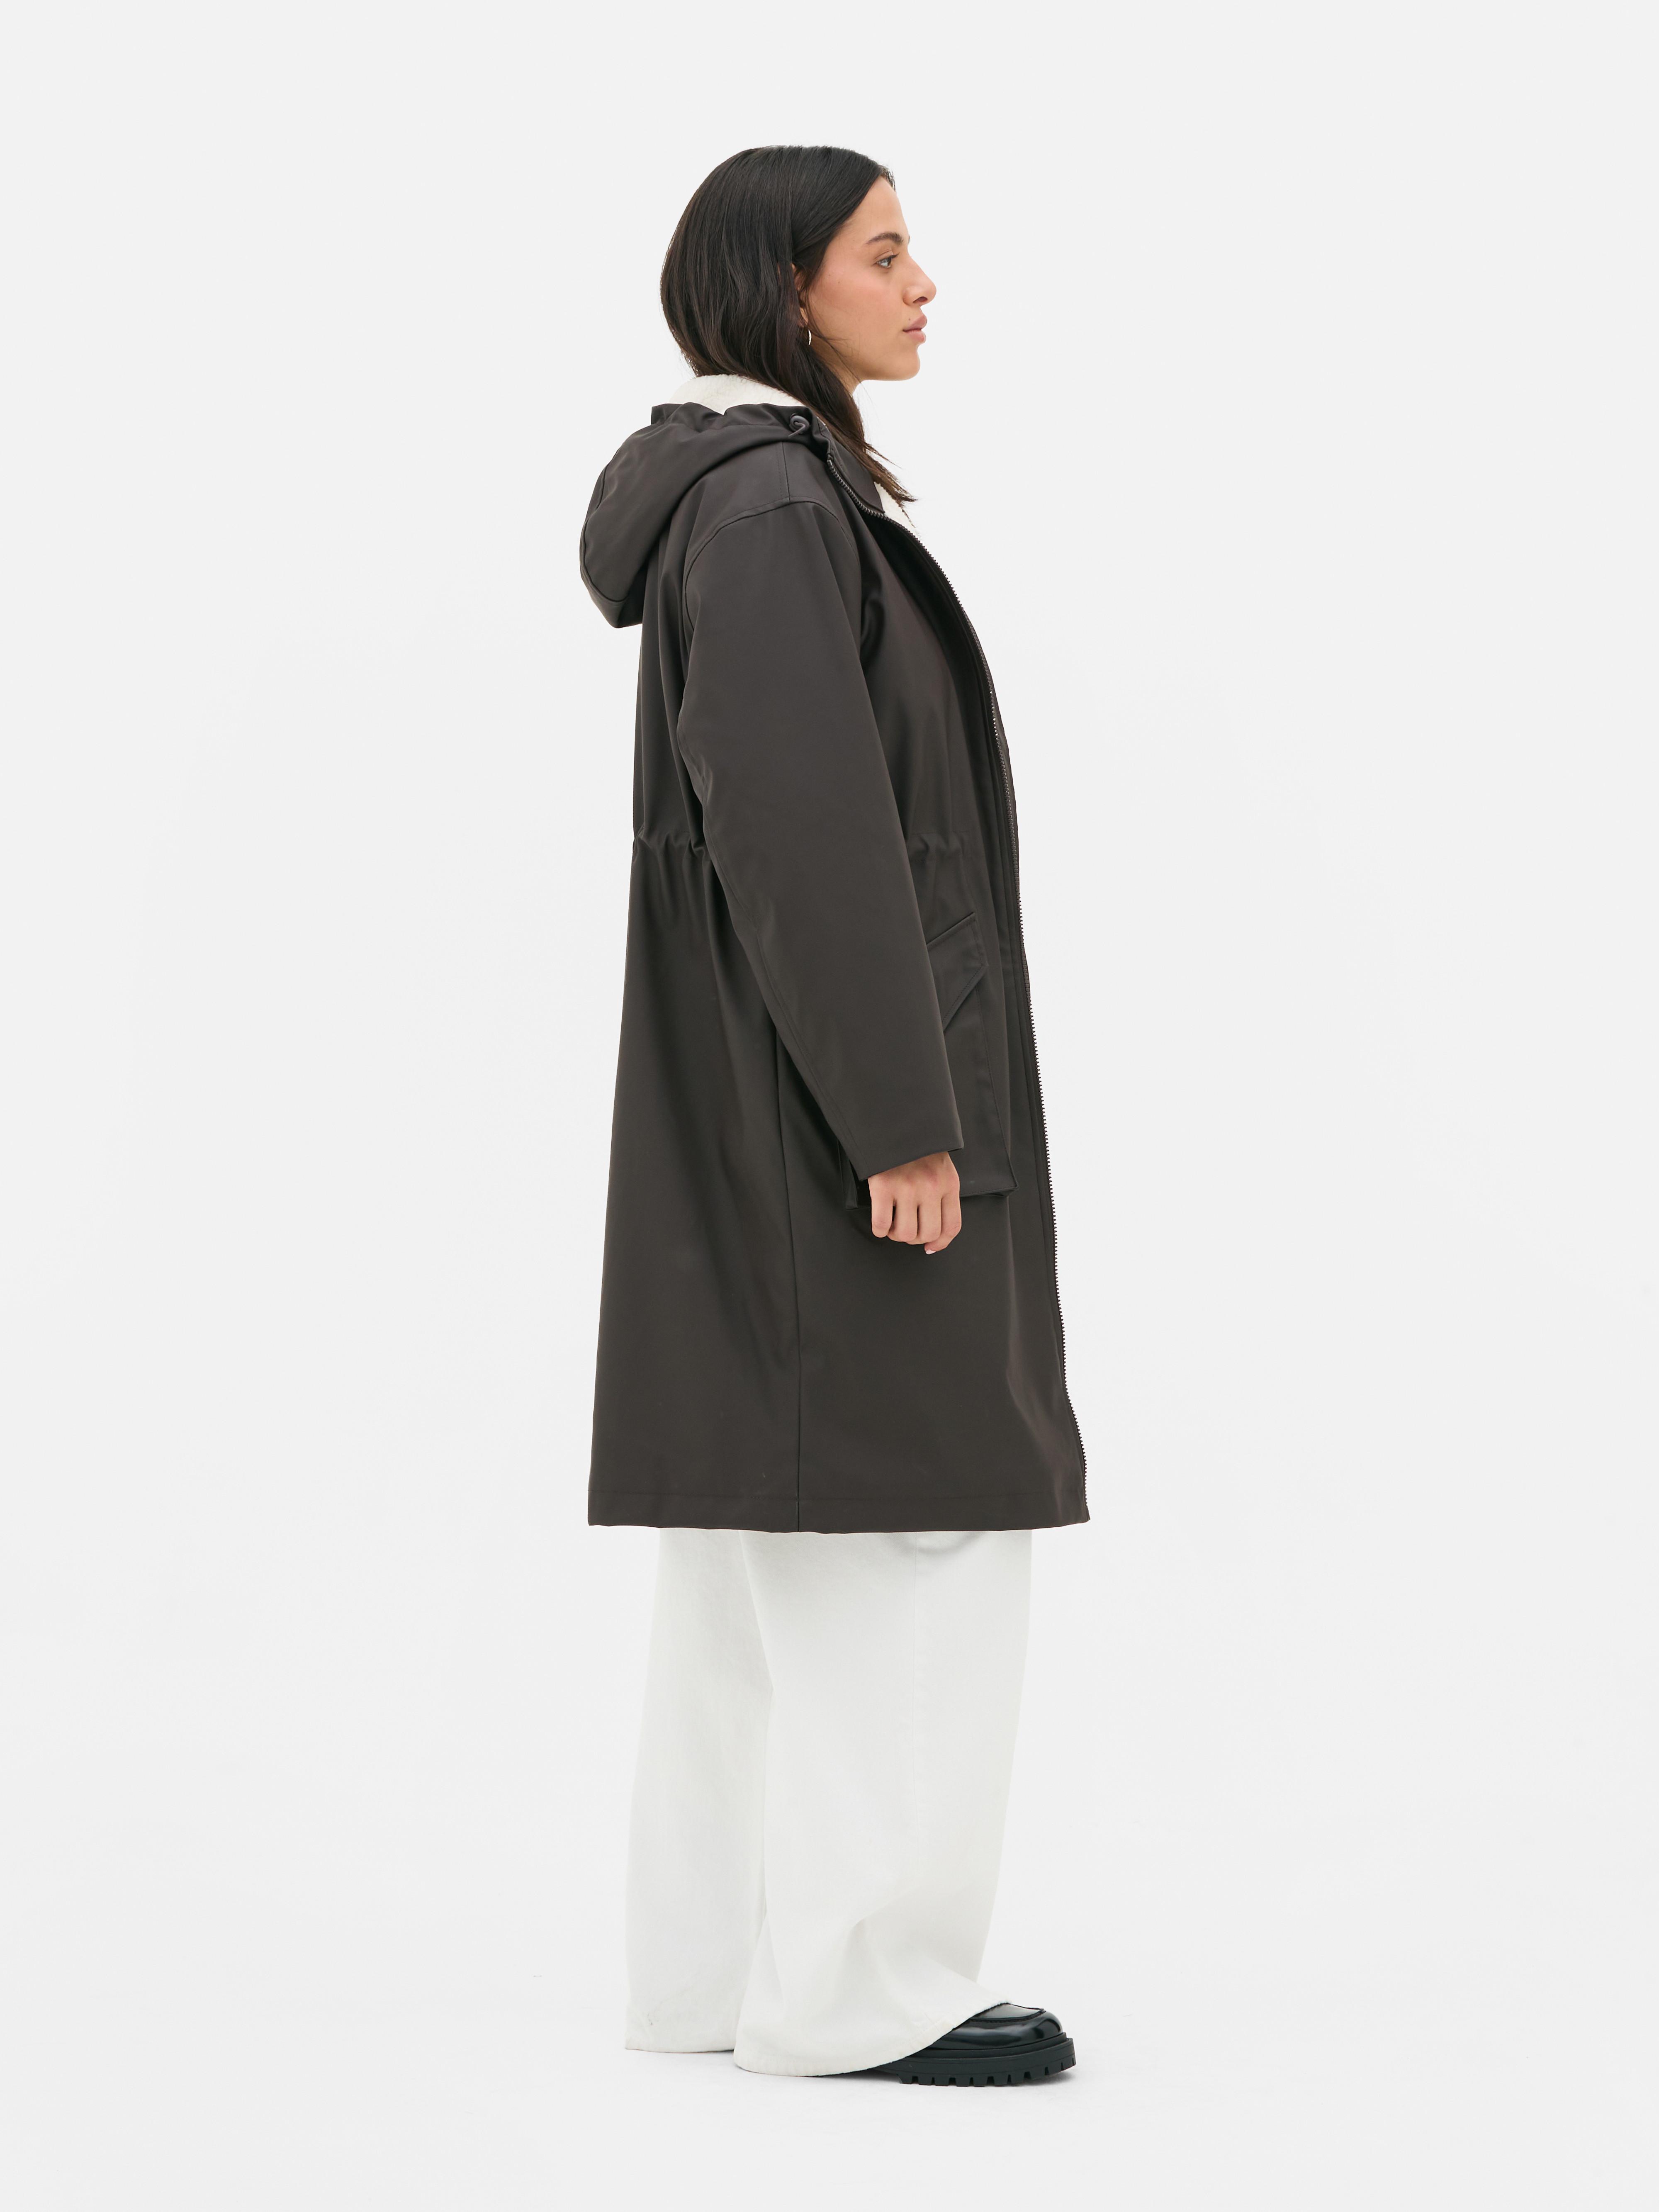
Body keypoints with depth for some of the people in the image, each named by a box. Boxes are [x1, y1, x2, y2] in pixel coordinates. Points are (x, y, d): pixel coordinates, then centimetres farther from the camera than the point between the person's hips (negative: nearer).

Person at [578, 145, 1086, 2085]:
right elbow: (808, 832, -23)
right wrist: (903, 1117, -22)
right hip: (828, 1089, -10)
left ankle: (721, 1962, 16)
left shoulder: (763, 496, 16)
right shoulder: (774, 507, -16)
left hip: (767, 1094, 10)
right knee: (907, 1527, -6)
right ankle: (856, 1981, 0)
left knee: (771, 1541, 11)